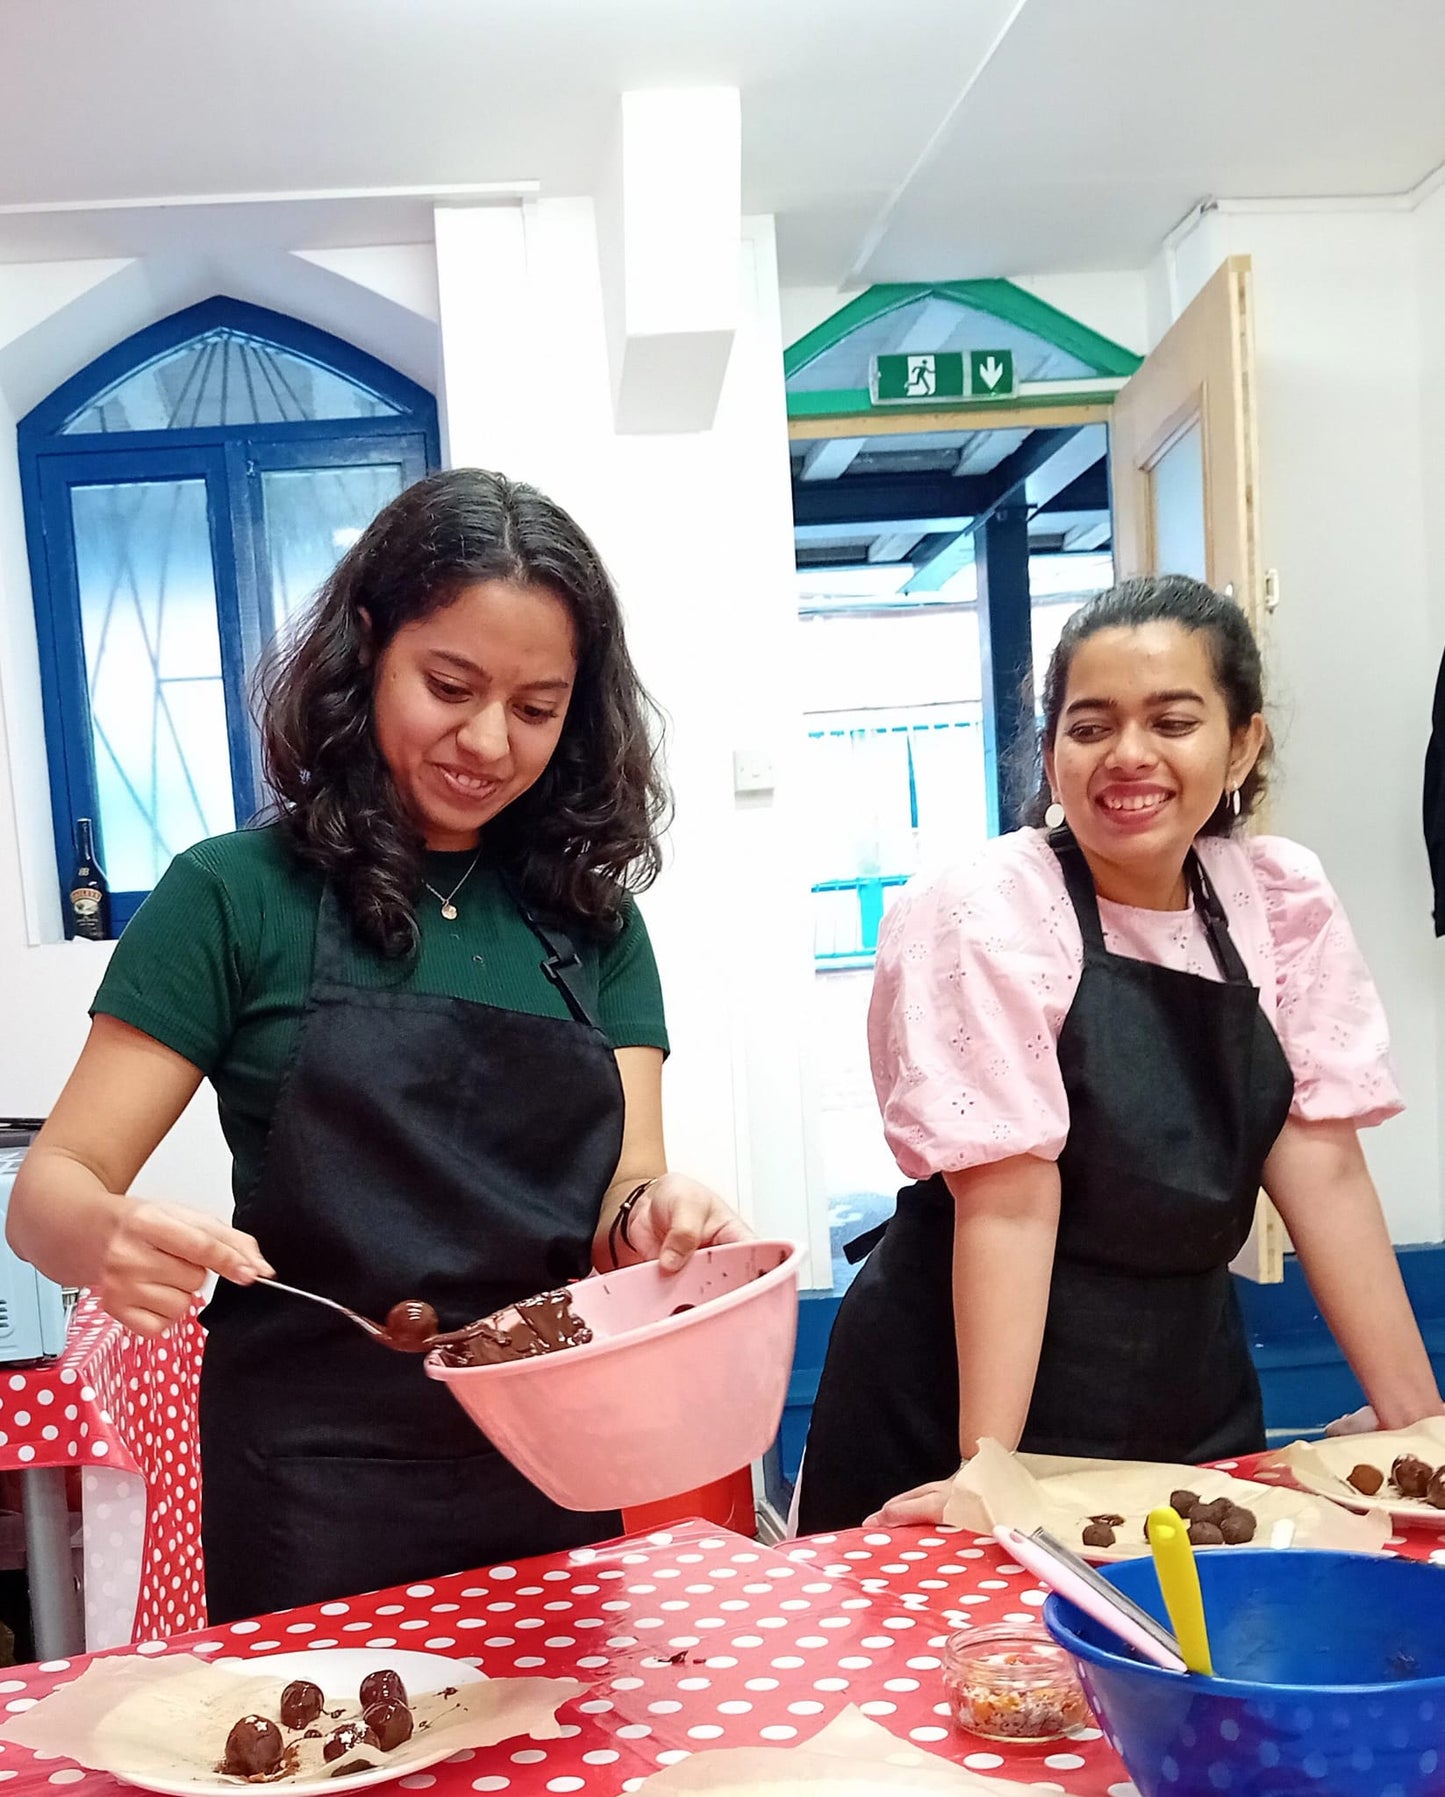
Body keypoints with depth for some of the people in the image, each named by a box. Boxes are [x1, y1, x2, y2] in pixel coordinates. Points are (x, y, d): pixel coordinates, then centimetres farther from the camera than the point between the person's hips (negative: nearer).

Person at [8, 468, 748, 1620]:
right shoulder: (236, 897, -7)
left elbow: (624, 1194, 0)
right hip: (316, 1515, -3)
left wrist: (655, 1218, -23)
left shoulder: (590, 918, 3)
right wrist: (111, 1238, -31)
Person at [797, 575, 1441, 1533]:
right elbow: (1011, 1201, -20)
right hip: (970, 1384, -4)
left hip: (1191, 1400, 5)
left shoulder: (1284, 901, -3)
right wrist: (984, 1475, -22)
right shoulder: (986, 916, -17)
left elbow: (1324, 1168, -3)